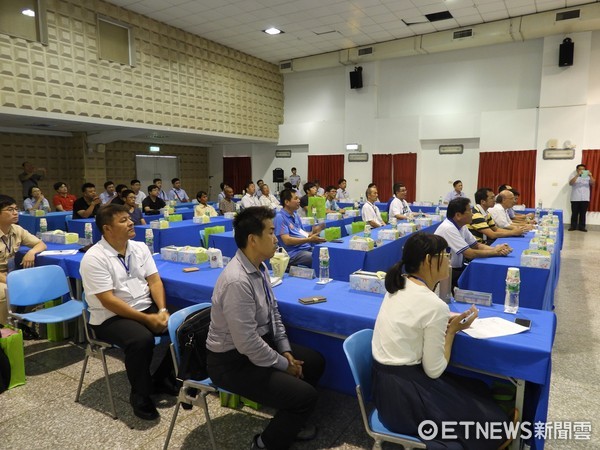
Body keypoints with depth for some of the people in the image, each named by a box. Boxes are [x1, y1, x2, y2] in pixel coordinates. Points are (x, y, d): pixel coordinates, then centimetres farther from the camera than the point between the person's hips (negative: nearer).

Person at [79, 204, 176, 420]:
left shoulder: (140, 247, 5)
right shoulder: (94, 258, -15)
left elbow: (155, 280, 2)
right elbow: (108, 301, -20)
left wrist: (162, 310, -15)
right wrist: (146, 319, -23)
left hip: (147, 307, 6)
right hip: (111, 317, -6)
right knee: (142, 340, -34)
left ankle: (161, 377, 8)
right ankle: (140, 395, -8)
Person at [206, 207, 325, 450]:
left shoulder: (259, 266, -3)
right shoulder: (237, 281, -32)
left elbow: (273, 311, 9)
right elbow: (247, 343, -28)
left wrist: (285, 350, 3)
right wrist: (283, 365, -14)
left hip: (260, 342, 9)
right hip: (233, 360, -9)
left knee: (315, 362, 12)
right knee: (305, 395, -14)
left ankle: (289, 421, 33)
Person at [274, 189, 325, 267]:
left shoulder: (295, 215, 19)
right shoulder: (280, 217, -8)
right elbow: (287, 240, -16)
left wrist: (312, 233, 1)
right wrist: (309, 239, -20)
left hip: (307, 249, 8)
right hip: (293, 253, -8)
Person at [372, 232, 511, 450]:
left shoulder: (398, 285, 0)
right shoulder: (434, 305, -23)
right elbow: (434, 370, -15)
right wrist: (452, 330, -4)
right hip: (404, 394, -8)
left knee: (477, 389, 19)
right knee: (491, 420, 8)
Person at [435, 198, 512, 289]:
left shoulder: (461, 226, 4)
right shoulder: (448, 228, -25)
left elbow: (476, 245, 8)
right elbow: (470, 254, -26)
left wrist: (496, 248, -11)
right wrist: (495, 252, -13)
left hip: (457, 268, 8)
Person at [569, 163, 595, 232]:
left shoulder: (587, 176, 12)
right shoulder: (573, 175, 6)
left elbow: (593, 183, -3)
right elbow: (571, 183, -14)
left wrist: (591, 176, -21)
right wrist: (577, 175, -27)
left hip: (585, 199, 2)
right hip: (575, 199, -2)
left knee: (583, 213, 5)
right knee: (574, 213, 2)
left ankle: (582, 227, 10)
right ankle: (573, 226, 9)